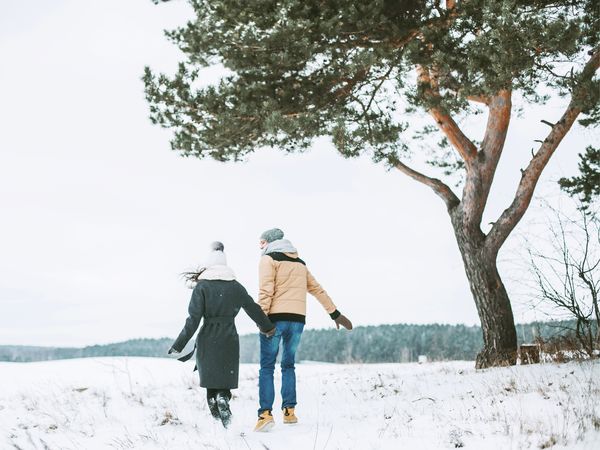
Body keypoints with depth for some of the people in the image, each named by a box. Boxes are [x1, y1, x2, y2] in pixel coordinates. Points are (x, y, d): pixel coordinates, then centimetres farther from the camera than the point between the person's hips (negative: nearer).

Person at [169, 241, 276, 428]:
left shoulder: (201, 287, -4)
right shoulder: (236, 286, 5)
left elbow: (193, 319, -9)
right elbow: (253, 309, 15)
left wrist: (178, 346, -4)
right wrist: (268, 327, 32)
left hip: (207, 342, -2)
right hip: (230, 341, 2)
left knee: (211, 386, 8)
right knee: (225, 384, 10)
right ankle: (223, 399, -22)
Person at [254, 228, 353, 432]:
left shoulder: (269, 259, 1)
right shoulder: (299, 263, 21)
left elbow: (265, 291, -12)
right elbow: (318, 290, 22)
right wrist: (335, 313, 25)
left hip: (276, 317, -5)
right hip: (297, 320, 6)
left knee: (267, 367, -3)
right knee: (288, 365, 17)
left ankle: (266, 413, -14)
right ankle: (289, 411, 11)